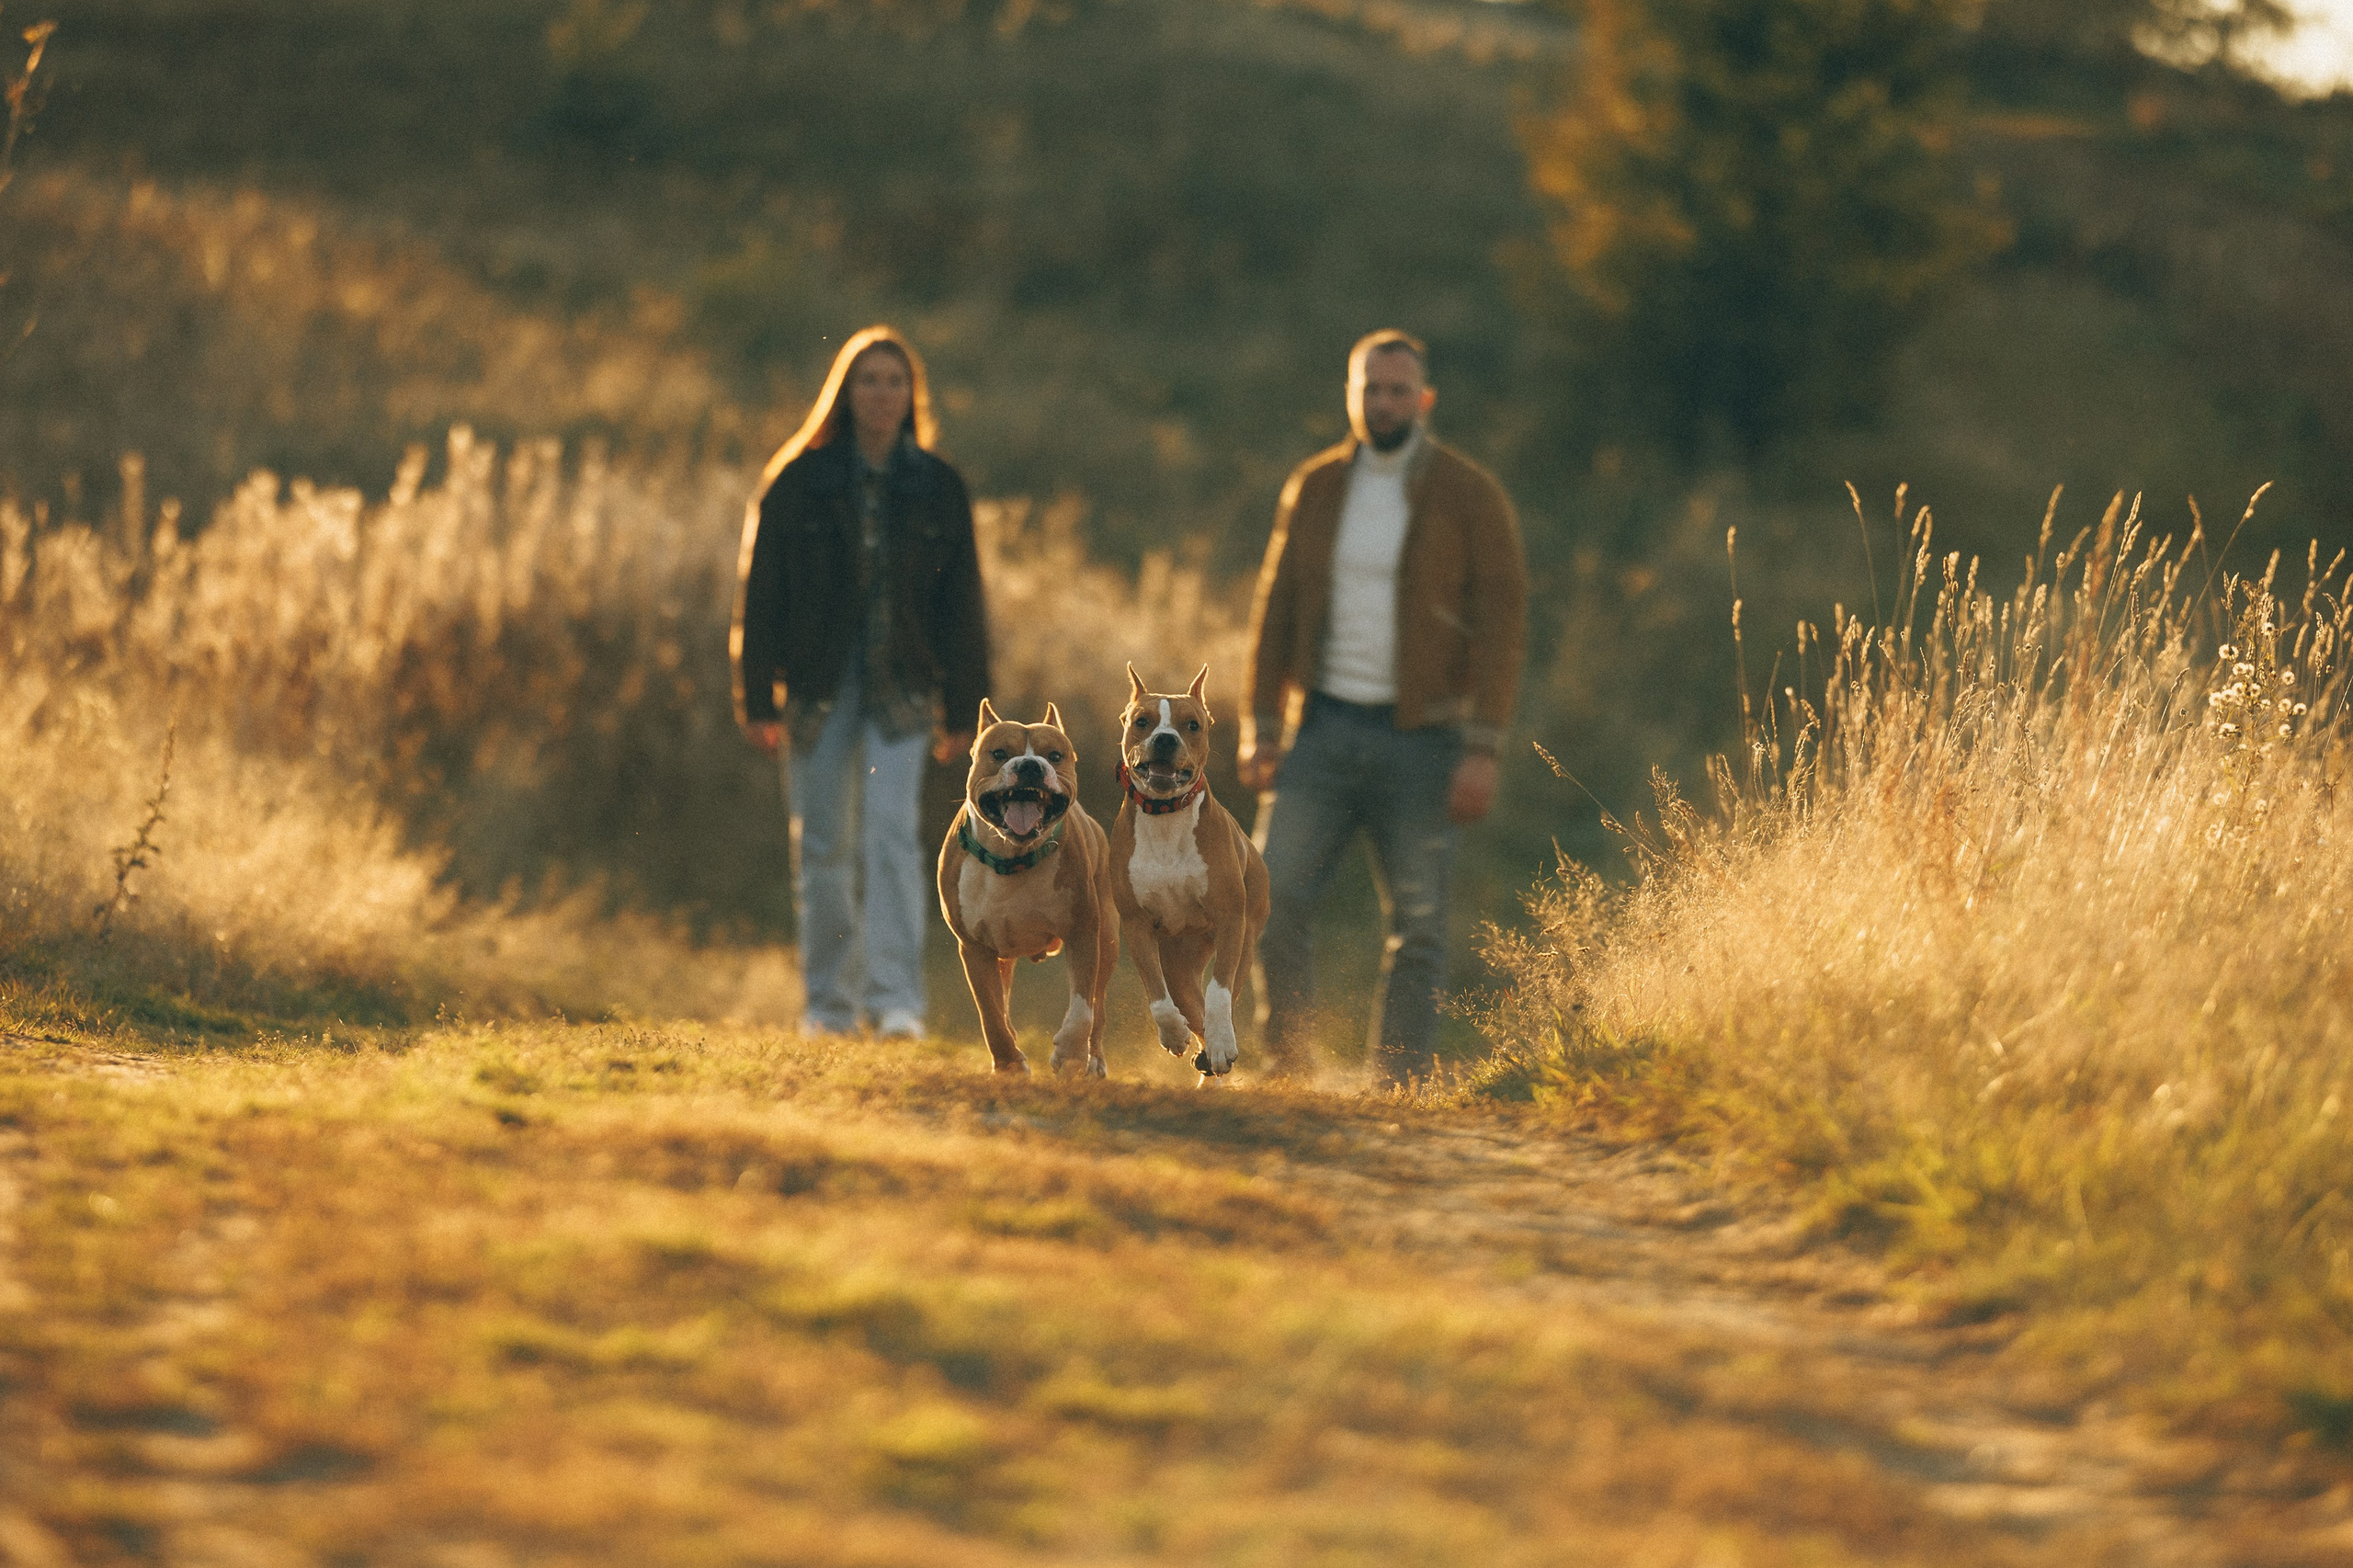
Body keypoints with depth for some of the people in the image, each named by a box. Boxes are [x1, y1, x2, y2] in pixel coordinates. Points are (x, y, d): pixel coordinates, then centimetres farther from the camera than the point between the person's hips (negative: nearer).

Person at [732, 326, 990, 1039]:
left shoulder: (937, 488, 4)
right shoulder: (798, 482, -1)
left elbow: (960, 606, 7)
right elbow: (759, 593, -1)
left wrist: (962, 710, 3)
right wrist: (757, 699, -6)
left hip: (900, 691, 0)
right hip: (818, 687, 0)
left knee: (892, 831, -15)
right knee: (823, 848, 5)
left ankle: (896, 999, -16)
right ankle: (830, 1001, 16)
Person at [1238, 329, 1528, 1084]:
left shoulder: (1470, 497, -2)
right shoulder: (1316, 488, 9)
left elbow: (1501, 621, -5)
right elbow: (1276, 605, 13)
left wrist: (1482, 750, -12)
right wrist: (1261, 724, 5)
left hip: (1418, 739, -3)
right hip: (1326, 730, 3)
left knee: (1415, 923, 0)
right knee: (1274, 895, -8)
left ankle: (1400, 1083, 6)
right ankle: (1286, 1069, 4)